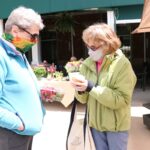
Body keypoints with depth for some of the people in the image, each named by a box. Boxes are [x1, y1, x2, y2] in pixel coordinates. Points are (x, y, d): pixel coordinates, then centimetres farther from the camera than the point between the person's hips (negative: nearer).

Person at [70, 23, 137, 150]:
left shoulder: (122, 64, -14)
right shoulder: (87, 64, 0)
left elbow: (122, 99, -21)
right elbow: (84, 99, 4)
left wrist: (92, 88, -26)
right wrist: (80, 90, -19)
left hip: (116, 125, -4)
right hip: (95, 123, 4)